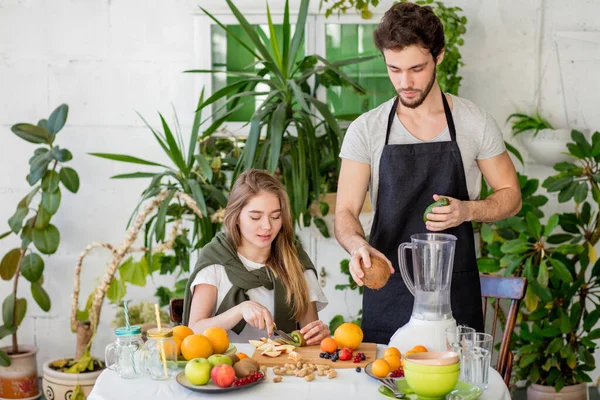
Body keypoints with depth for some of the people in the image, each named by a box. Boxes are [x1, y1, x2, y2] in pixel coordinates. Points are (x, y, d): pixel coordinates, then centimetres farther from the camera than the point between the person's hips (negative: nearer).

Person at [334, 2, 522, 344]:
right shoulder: (366, 130, -1)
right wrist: (359, 246, -26)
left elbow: (511, 196, 7)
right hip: (388, 291, 0)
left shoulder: (476, 123, -1)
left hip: (457, 291, 0)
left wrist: (468, 210, -14)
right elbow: (346, 212, -4)